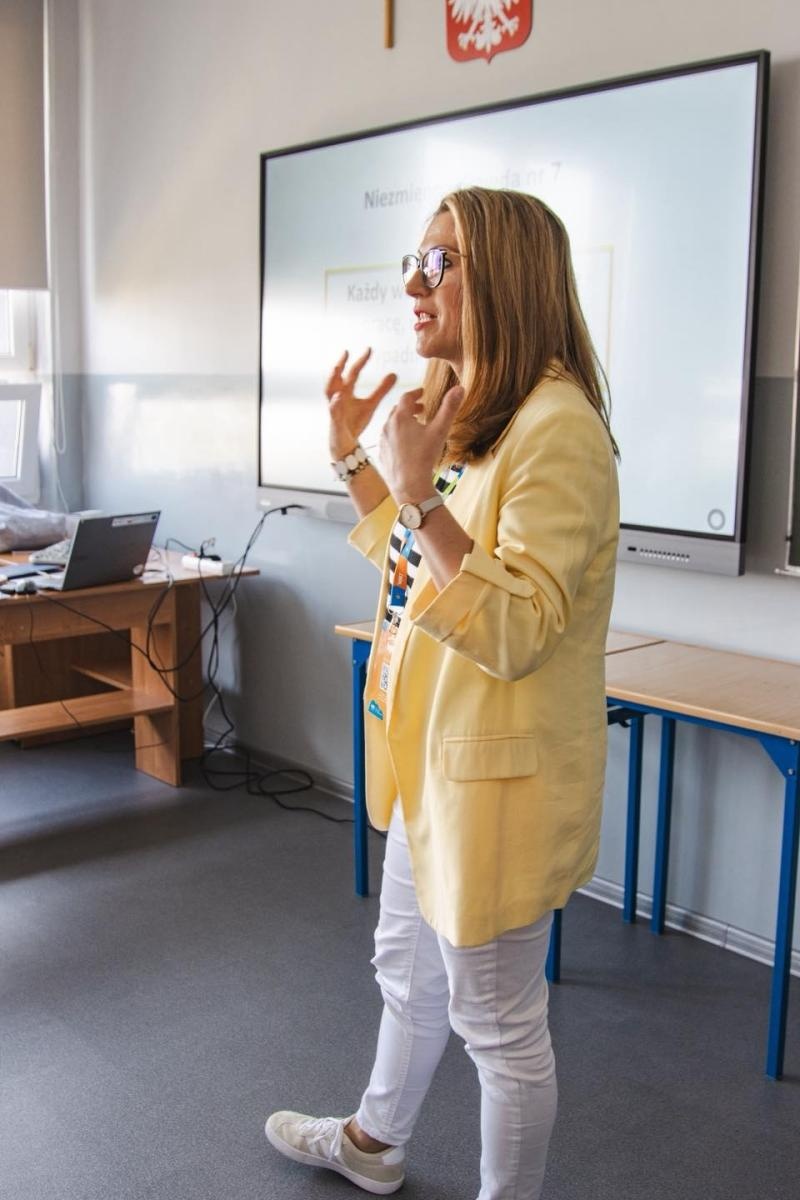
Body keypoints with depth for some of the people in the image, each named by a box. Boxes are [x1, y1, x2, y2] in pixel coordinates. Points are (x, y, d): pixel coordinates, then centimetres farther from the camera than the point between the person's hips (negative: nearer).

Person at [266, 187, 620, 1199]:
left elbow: (515, 630, -27)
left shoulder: (556, 430, -22)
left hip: (499, 776, -10)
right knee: (408, 968, 28)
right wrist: (355, 460, 14)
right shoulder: (469, 415, 9)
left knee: (496, 1022, 10)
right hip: (432, 755, 10)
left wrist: (416, 494, -33)